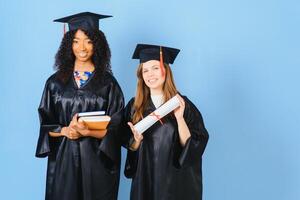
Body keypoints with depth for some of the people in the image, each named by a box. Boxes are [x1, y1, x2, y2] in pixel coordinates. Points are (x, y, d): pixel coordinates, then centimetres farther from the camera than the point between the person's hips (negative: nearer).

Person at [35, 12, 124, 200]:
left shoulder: (107, 82, -1)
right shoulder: (56, 82, 5)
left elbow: (115, 128, -3)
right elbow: (46, 125, 7)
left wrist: (88, 132, -19)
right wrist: (65, 130, -13)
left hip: (97, 159, -1)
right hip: (63, 159, 2)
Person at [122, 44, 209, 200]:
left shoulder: (183, 104, -7)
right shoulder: (134, 106, -1)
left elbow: (192, 146, -12)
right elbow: (130, 146, 3)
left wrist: (179, 118, -24)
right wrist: (137, 140, -17)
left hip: (176, 178, -2)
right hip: (145, 178, 2)